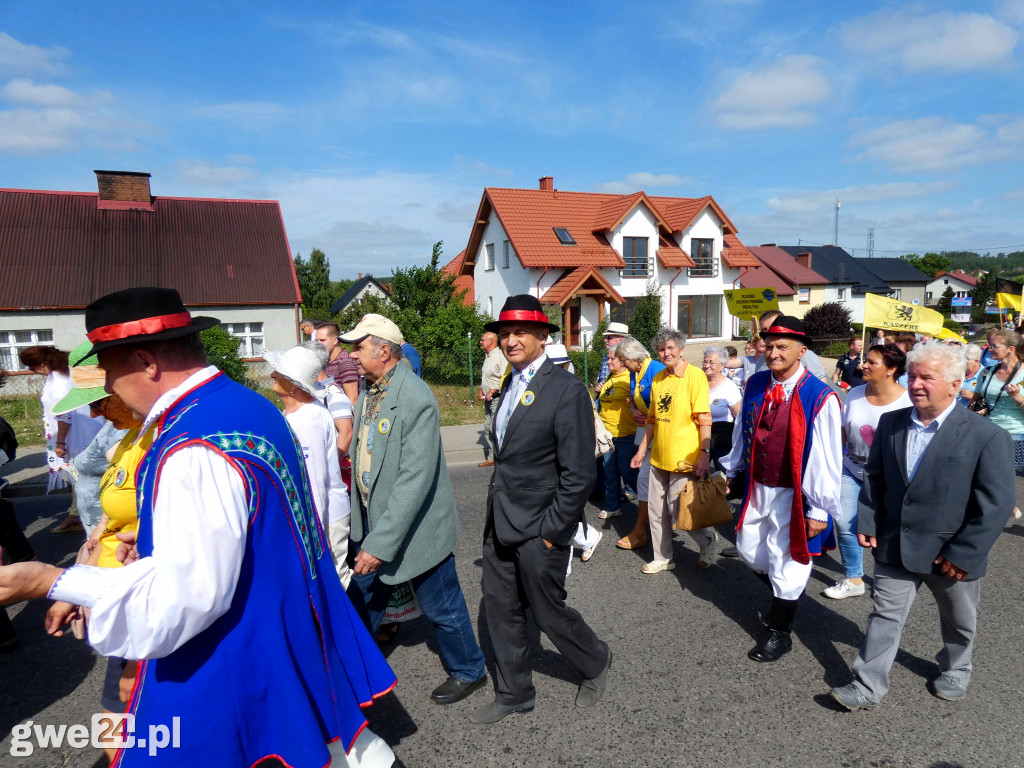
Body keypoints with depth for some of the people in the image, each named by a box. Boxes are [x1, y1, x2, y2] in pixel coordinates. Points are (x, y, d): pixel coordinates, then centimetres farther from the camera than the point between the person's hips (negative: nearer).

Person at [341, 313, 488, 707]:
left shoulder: (417, 400, -26)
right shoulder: (369, 390, 2)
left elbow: (415, 479, -29)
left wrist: (381, 542, -28)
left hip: (416, 526, -7)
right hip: (373, 520, 8)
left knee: (442, 608, 13)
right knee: (362, 597, 22)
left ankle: (468, 671, 38)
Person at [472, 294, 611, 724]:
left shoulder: (566, 389, -18)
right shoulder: (511, 385, 8)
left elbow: (579, 474, -19)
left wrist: (552, 531, -16)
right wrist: (496, 509, 13)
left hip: (539, 528, -7)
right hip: (500, 524, 8)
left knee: (548, 612, 10)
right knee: (500, 610, 17)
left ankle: (595, 664, 40)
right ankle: (513, 694, 38)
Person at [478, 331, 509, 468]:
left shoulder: (500, 357, -13)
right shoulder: (488, 357, 17)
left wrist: (491, 392, -19)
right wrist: (481, 391, 13)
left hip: (497, 398, -10)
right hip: (488, 399, 10)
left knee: (495, 429, -11)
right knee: (488, 428, 11)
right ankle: (490, 458, 19)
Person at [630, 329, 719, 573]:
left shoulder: (694, 375, -10)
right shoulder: (658, 379, 9)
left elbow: (704, 419, -15)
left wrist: (705, 453, -21)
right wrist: (641, 450, 15)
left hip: (684, 459, -7)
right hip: (659, 457, 7)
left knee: (678, 510, -2)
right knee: (656, 510, 12)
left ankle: (708, 540, 26)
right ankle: (663, 558, 29)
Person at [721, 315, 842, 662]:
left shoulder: (820, 398, -19)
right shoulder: (755, 385, -2)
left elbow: (827, 458, -17)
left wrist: (819, 509, -15)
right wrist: (730, 470, 17)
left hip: (793, 495, -6)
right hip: (758, 488, 6)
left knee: (786, 565, 9)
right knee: (748, 550, 20)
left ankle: (778, 633, 31)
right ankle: (785, 594, 49)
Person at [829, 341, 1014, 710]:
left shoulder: (987, 436, -16)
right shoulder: (891, 423, -2)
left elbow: (996, 503, -16)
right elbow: (874, 476, 6)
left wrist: (964, 553, -17)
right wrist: (868, 522, -1)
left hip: (951, 555, -2)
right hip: (895, 546, 2)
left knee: (959, 623, 22)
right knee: (885, 615, 9)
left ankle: (955, 670, 49)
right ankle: (868, 686, 19)